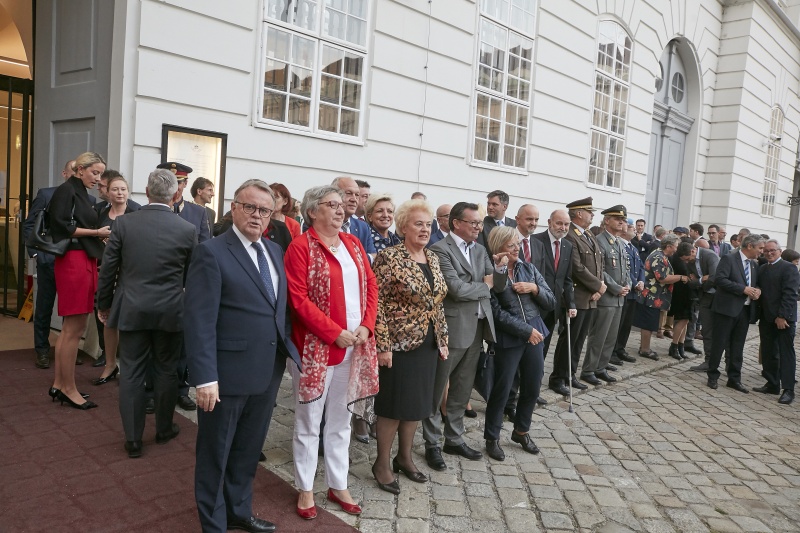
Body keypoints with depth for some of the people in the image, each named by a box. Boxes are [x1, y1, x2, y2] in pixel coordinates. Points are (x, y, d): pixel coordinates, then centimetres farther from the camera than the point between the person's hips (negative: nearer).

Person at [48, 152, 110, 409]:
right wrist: (96, 232, -11)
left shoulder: (83, 195, 20)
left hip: (86, 260, 9)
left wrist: (101, 236, 4)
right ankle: (68, 389, 6)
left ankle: (59, 384, 20)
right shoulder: (66, 190, -6)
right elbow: (62, 226, -15)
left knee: (70, 328, 12)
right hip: (73, 260, -9)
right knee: (74, 328, -3)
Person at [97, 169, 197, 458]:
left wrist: (104, 304, 13)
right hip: (170, 311, 0)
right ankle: (164, 429, 29)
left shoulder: (123, 223, -6)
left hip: (131, 309, 1)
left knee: (132, 373, 9)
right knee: (166, 370, 14)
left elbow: (108, 269, -1)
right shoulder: (187, 230, -8)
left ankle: (133, 439, 16)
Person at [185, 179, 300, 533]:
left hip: (268, 372, 7)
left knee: (249, 451, 23)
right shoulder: (211, 252, -12)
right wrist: (205, 377, -21)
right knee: (216, 455, 13)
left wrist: (288, 350, 4)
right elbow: (199, 320, -17)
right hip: (228, 374, -6)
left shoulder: (274, 251, 10)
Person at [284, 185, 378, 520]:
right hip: (316, 348, -5)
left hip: (354, 348, 6)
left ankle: (338, 486, 31)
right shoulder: (301, 246, -8)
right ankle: (305, 490, 25)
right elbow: (298, 299, -16)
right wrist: (335, 332, -18)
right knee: (309, 423, 8)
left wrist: (366, 326, -5)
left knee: (340, 421, 17)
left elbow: (371, 286, 9)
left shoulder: (353, 244, 10)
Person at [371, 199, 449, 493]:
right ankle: (382, 463, 22)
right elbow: (377, 303, -15)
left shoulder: (433, 259, 9)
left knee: (417, 402, 15)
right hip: (399, 344, -7)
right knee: (393, 404, 4)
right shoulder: (388, 257, -12)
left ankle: (404, 457, 32)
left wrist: (443, 340, 12)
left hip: (428, 345, 7)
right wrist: (382, 345, -18)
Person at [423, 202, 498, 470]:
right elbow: (457, 289, -20)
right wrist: (485, 286, -5)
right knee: (437, 391, 7)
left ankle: (454, 439, 32)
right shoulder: (440, 249, -13)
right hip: (451, 329, -7)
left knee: (462, 390, 18)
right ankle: (432, 445, 22)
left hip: (477, 328, 8)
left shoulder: (480, 250, 12)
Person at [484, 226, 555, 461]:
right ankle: (492, 438, 22)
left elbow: (551, 302, 6)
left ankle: (521, 431, 35)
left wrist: (535, 288, -13)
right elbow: (497, 312, -16)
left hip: (535, 333, 6)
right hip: (509, 338, -5)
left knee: (532, 387, 14)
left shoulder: (528, 268, 4)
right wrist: (527, 330, -16)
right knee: (502, 389, 3)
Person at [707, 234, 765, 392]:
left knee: (738, 347, 11)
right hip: (727, 308, -7)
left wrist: (757, 290, 0)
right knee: (719, 344, 2)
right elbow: (719, 279, -19)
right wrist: (744, 289, -21)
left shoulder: (754, 264, 15)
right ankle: (713, 376, 14)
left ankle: (734, 378, 20)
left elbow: (756, 284, 25)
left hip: (745, 310, 7)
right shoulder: (728, 259, -8)